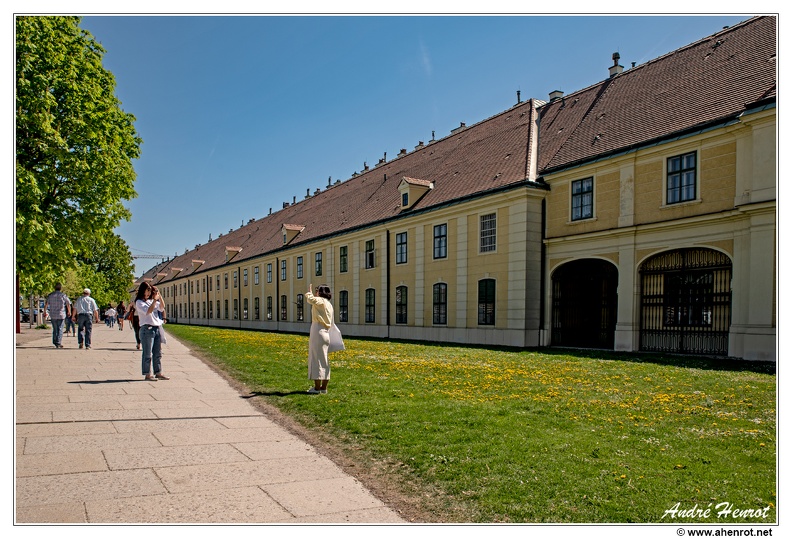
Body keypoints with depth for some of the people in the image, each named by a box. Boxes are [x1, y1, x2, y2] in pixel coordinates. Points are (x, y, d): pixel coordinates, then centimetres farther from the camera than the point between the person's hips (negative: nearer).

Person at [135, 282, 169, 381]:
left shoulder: (151, 301, 18)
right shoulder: (139, 302, -3)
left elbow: (162, 308, 12)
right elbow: (148, 311, -18)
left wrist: (159, 296, 3)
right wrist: (155, 300, -15)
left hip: (157, 328, 7)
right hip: (147, 328, -7)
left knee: (158, 353, 9)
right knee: (148, 353, -3)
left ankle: (158, 373, 15)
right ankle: (147, 375, 2)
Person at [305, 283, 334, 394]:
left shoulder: (321, 301, -8)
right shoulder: (329, 304, 18)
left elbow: (310, 299, -29)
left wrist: (309, 292, -8)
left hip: (318, 331, -9)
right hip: (326, 333, 9)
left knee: (317, 359, -5)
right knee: (324, 360, 12)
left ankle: (317, 387, -3)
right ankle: (324, 387, 17)